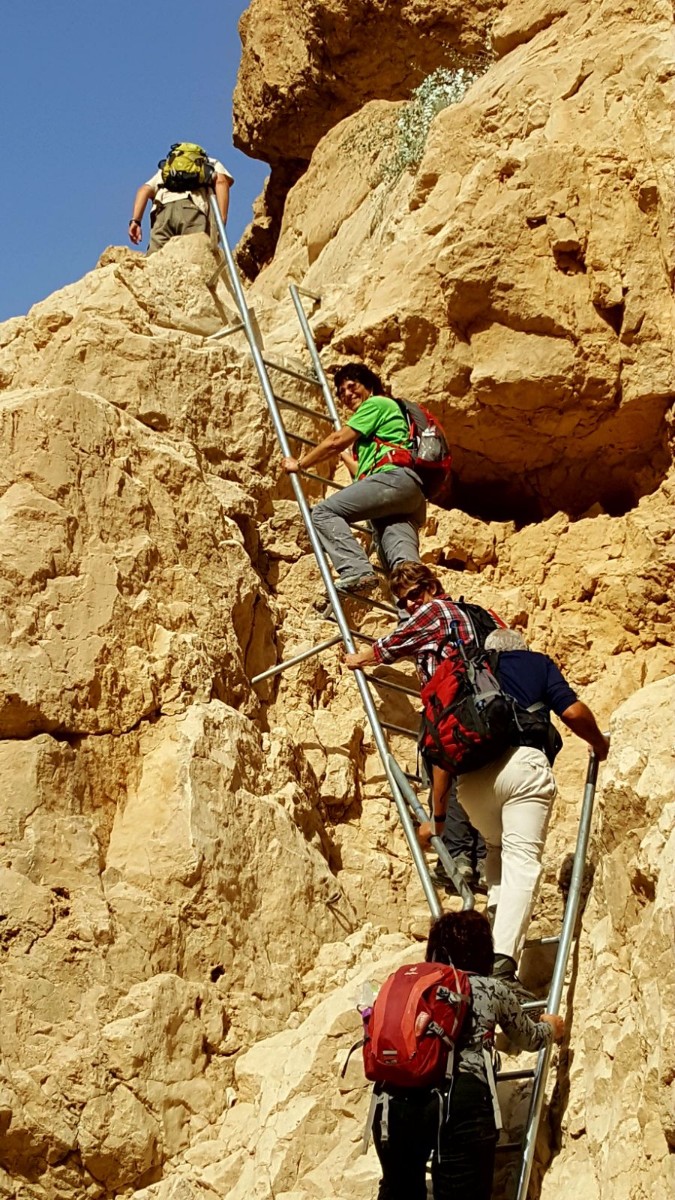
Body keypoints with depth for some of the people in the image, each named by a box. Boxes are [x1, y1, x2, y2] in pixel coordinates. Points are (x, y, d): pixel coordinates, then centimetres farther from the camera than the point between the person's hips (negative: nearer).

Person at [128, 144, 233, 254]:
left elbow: (145, 190, 22)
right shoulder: (212, 163, 35)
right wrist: (221, 220, -1)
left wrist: (136, 220, 8)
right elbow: (221, 182, 10)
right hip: (192, 207, -3)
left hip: (162, 209, 3)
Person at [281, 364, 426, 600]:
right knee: (404, 567, -12)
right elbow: (364, 474, 40)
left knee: (324, 512, -15)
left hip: (395, 477, -9)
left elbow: (337, 441, 6)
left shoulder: (377, 403, 12)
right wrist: (345, 456, 60)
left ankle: (356, 571, -36)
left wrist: (300, 464, 17)